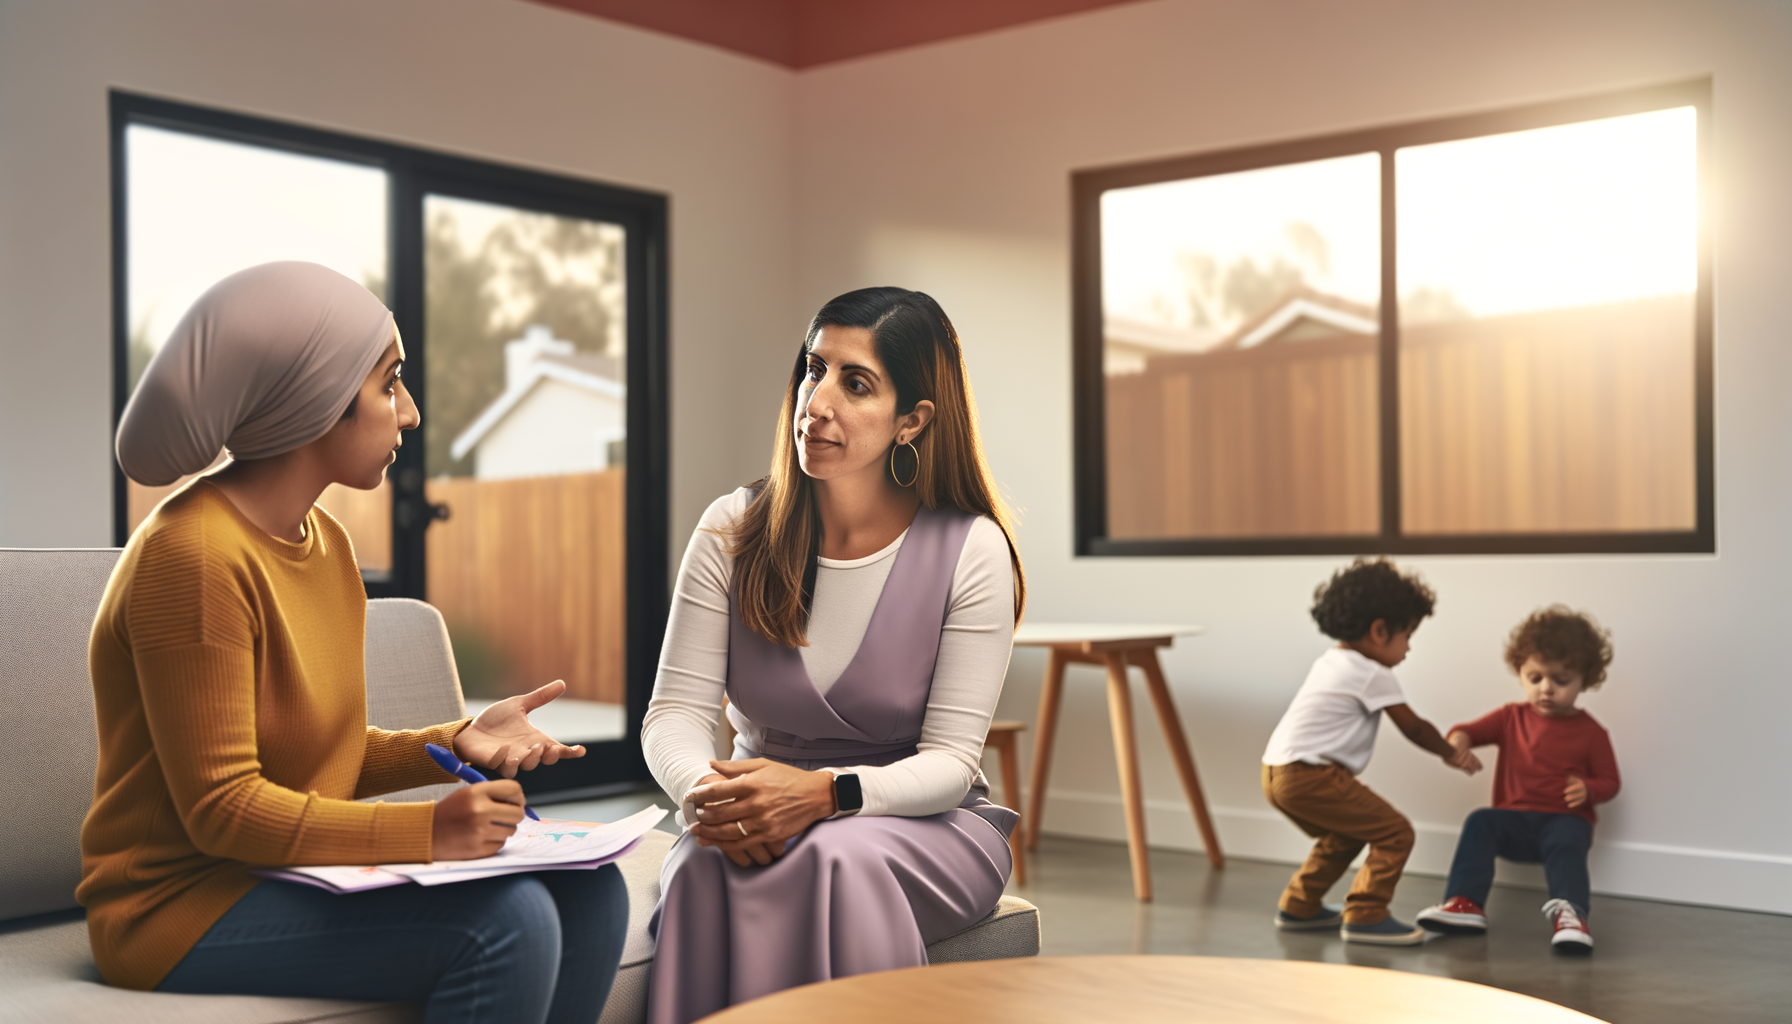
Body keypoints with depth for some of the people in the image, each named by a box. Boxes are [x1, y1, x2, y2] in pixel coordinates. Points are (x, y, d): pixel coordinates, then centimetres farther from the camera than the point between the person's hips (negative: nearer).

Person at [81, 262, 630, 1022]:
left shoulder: (325, 542, 8)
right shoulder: (193, 555, -19)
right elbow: (220, 808, -20)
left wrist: (458, 741, -4)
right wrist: (427, 829, -26)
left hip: (292, 871, 8)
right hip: (184, 903, -8)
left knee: (587, 894, -6)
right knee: (505, 923, -26)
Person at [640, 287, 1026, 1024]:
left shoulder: (969, 550, -9)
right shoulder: (732, 533, -1)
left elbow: (950, 761, -12)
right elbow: (675, 710, -5)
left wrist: (826, 794, -32)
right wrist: (704, 791, -29)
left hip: (926, 825, -1)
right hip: (758, 818, 2)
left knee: (841, 859, -36)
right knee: (705, 866, -33)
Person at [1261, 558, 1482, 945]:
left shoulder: (1331, 662, 19)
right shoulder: (1373, 675, -8)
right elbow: (1413, 727, 0)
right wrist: (1451, 754, 17)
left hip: (1276, 771, 10)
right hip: (1310, 777, -10)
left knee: (1343, 836, 30)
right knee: (1395, 833, -6)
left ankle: (1298, 908, 36)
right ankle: (1365, 916, -6)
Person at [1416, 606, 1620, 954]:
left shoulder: (1591, 732, 3)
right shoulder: (1512, 718, 9)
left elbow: (1609, 781, 6)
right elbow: (1474, 730, 1)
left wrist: (1588, 790, -18)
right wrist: (1458, 739, -25)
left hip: (1565, 819, -3)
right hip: (1514, 817, 3)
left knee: (1566, 843, -34)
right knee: (1479, 823, -24)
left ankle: (1570, 913, -49)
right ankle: (1465, 904, -31)